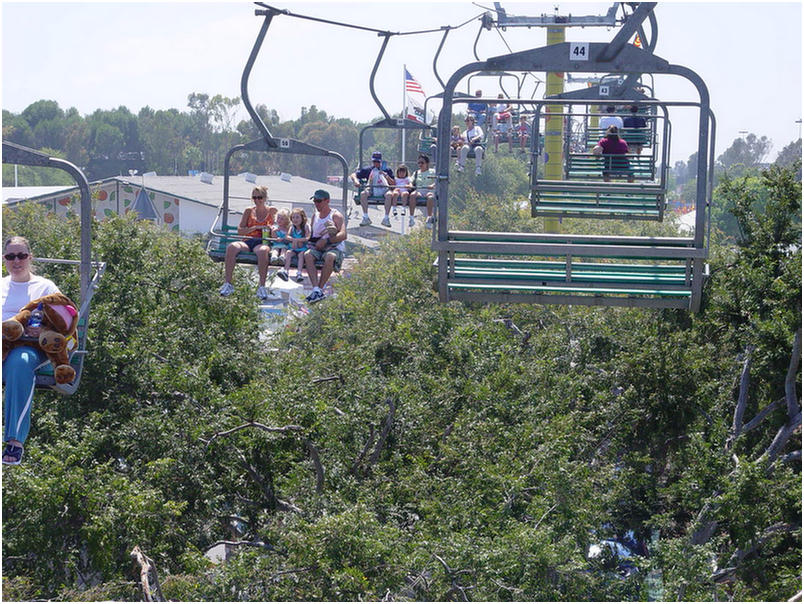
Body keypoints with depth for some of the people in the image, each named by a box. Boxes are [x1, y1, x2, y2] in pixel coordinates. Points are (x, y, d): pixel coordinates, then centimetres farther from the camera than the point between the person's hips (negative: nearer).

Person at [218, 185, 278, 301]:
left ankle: (262, 286, -40)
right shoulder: (249, 211, 17)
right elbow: (240, 230, 10)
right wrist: (256, 227, -4)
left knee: (263, 251, -41)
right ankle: (227, 283, -32)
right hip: (248, 241, 2)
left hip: (262, 242, -2)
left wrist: (271, 229, -4)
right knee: (231, 247, -32)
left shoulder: (272, 211, 14)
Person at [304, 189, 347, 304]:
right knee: (307, 255, -30)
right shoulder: (315, 215, 20)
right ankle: (316, 290, -42)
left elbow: (343, 235, -13)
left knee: (330, 257, -40)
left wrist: (326, 241, -22)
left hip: (334, 248, -4)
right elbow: (311, 235, 23)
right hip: (317, 248, 5)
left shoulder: (336, 215, 1)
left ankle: (320, 288, -32)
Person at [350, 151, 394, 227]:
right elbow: (353, 175, 7)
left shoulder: (387, 170, 13)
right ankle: (366, 218, -24)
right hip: (371, 189, 1)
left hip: (384, 189, -1)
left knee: (389, 194, -35)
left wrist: (386, 176, -12)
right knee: (363, 194, -30)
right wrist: (355, 181, -15)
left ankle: (386, 218, -30)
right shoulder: (367, 170, 14)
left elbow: (393, 183, 4)